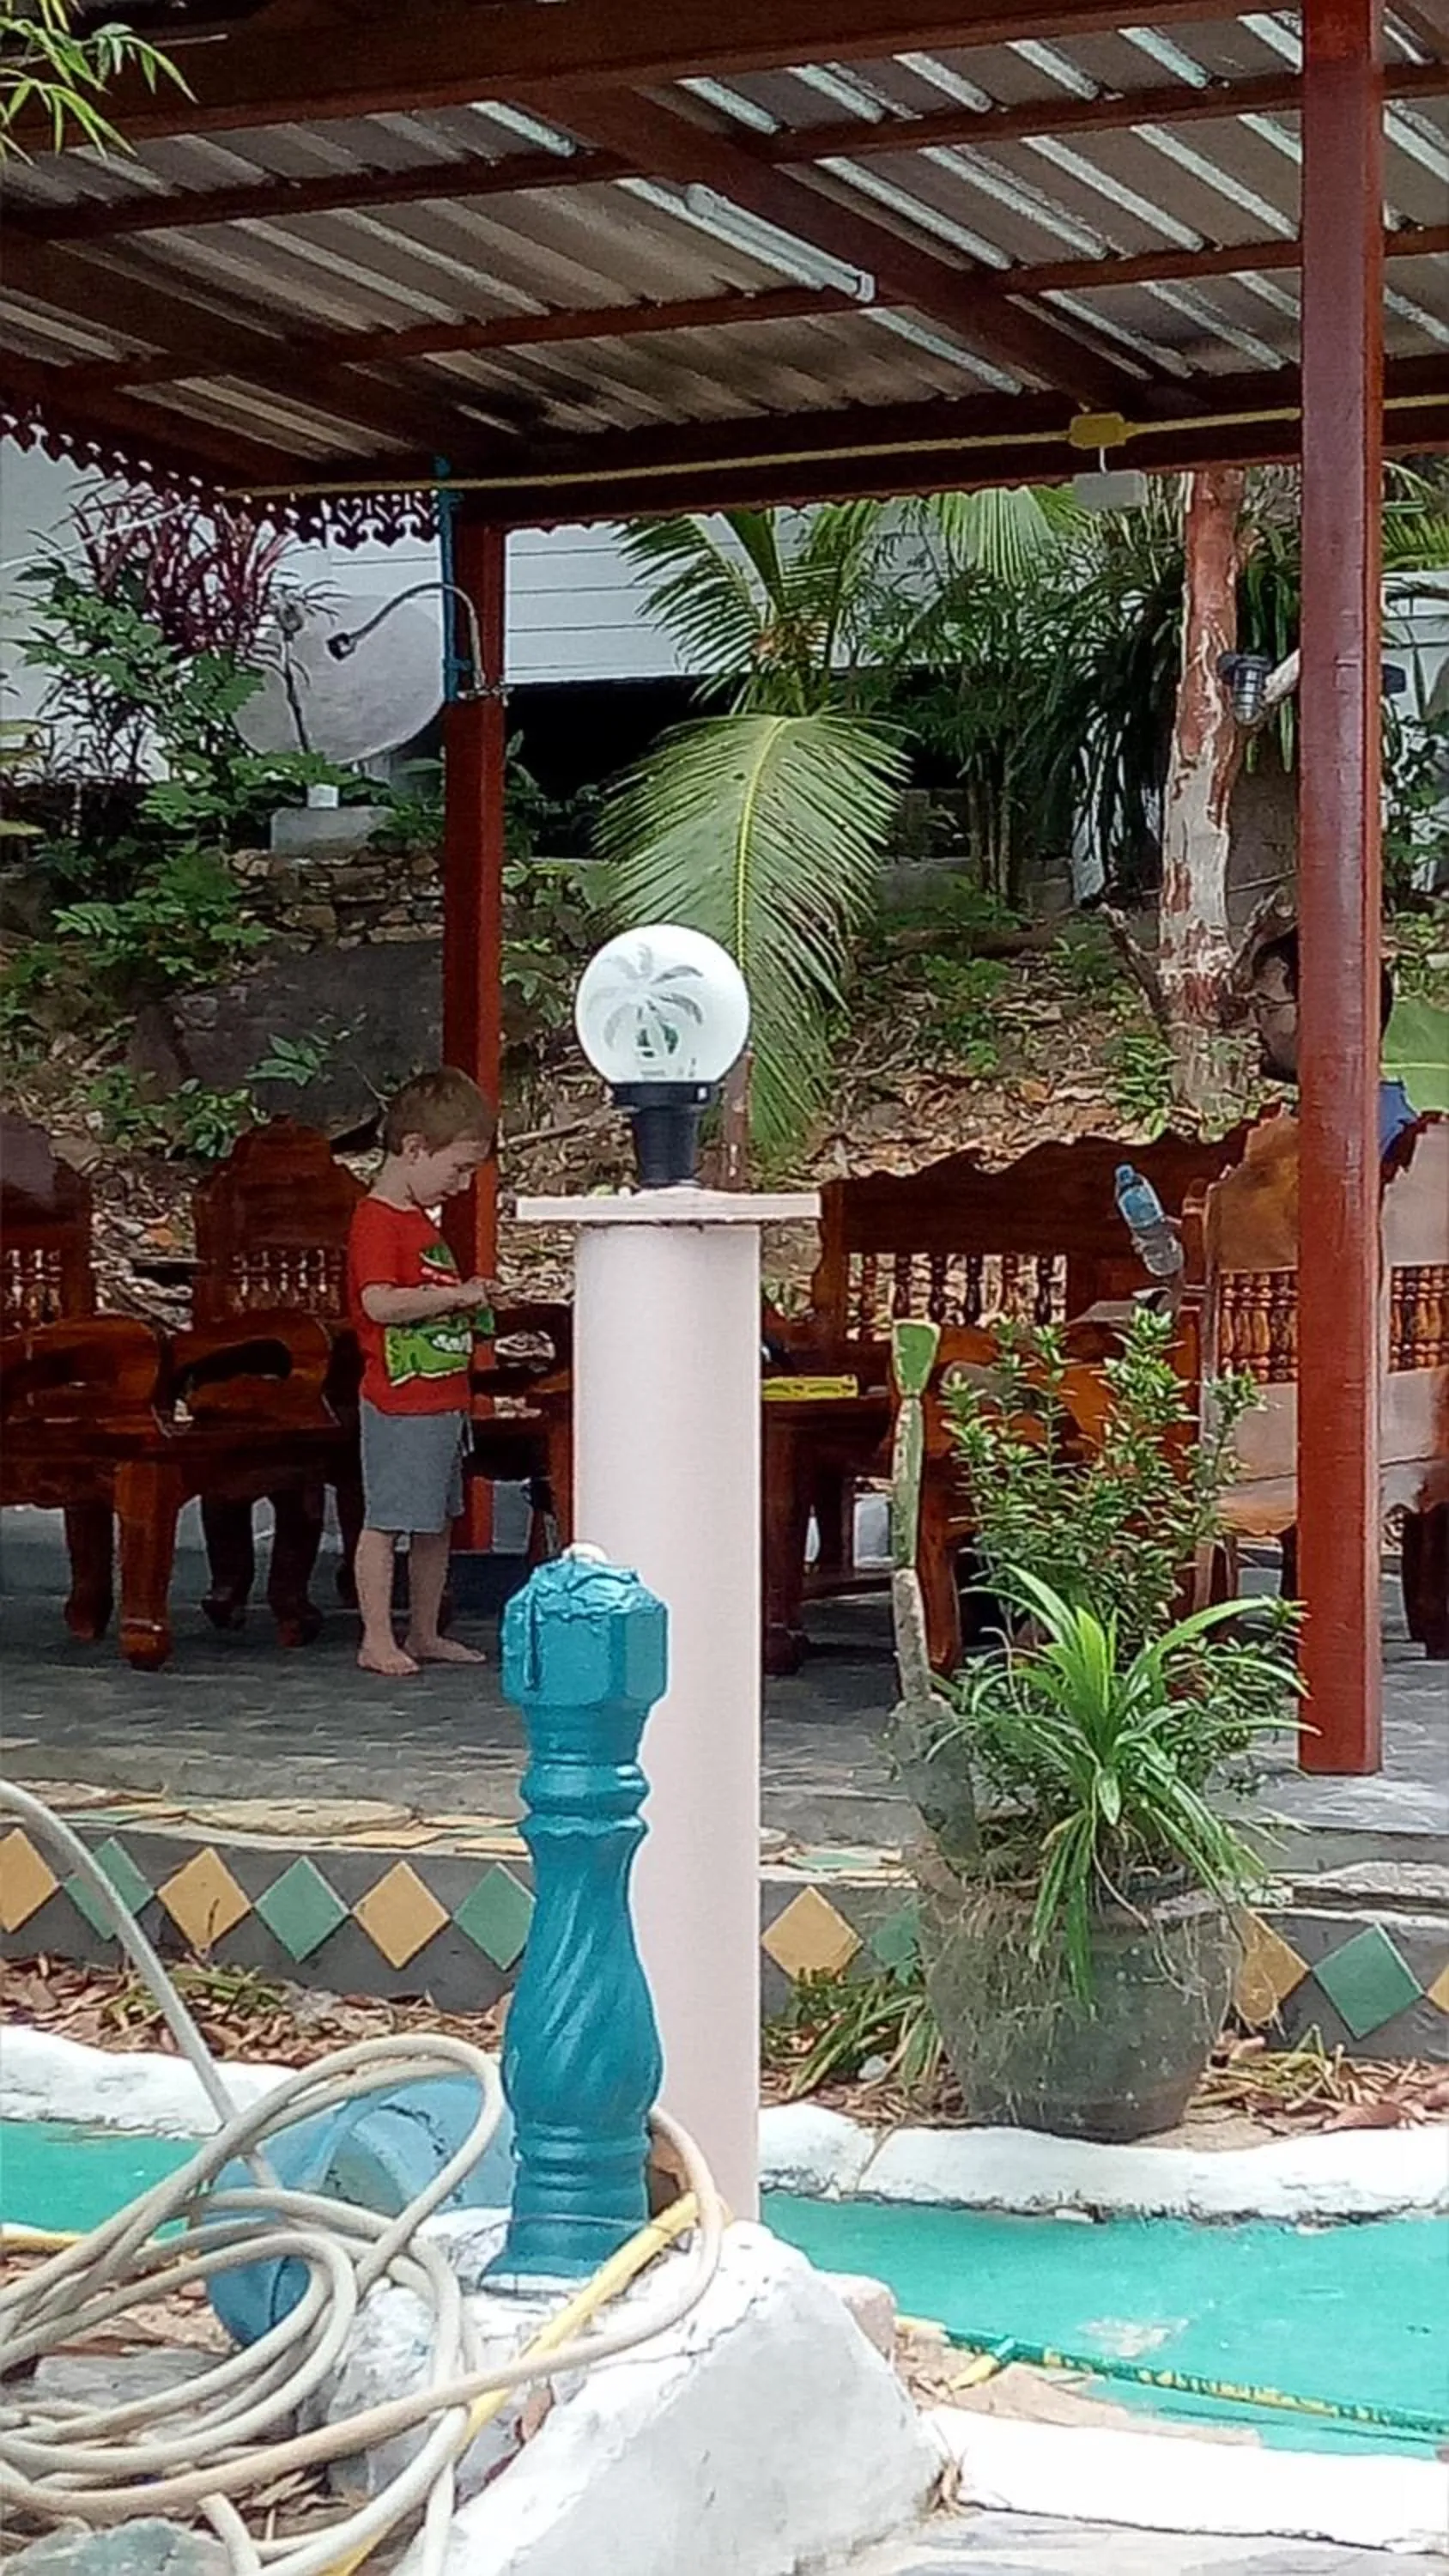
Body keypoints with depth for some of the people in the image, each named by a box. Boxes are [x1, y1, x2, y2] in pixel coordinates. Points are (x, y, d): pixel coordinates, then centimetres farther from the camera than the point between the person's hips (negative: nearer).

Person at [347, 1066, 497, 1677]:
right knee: (384, 1521, -4)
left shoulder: (420, 1219, 17)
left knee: (436, 1523, 15)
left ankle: (424, 1634, 23)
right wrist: (457, 1295, -20)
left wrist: (467, 1304, 12)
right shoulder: (376, 1219, -15)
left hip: (442, 1398, 10)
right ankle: (377, 1641, 0)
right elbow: (380, 1303, -26)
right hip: (401, 1402, -10)